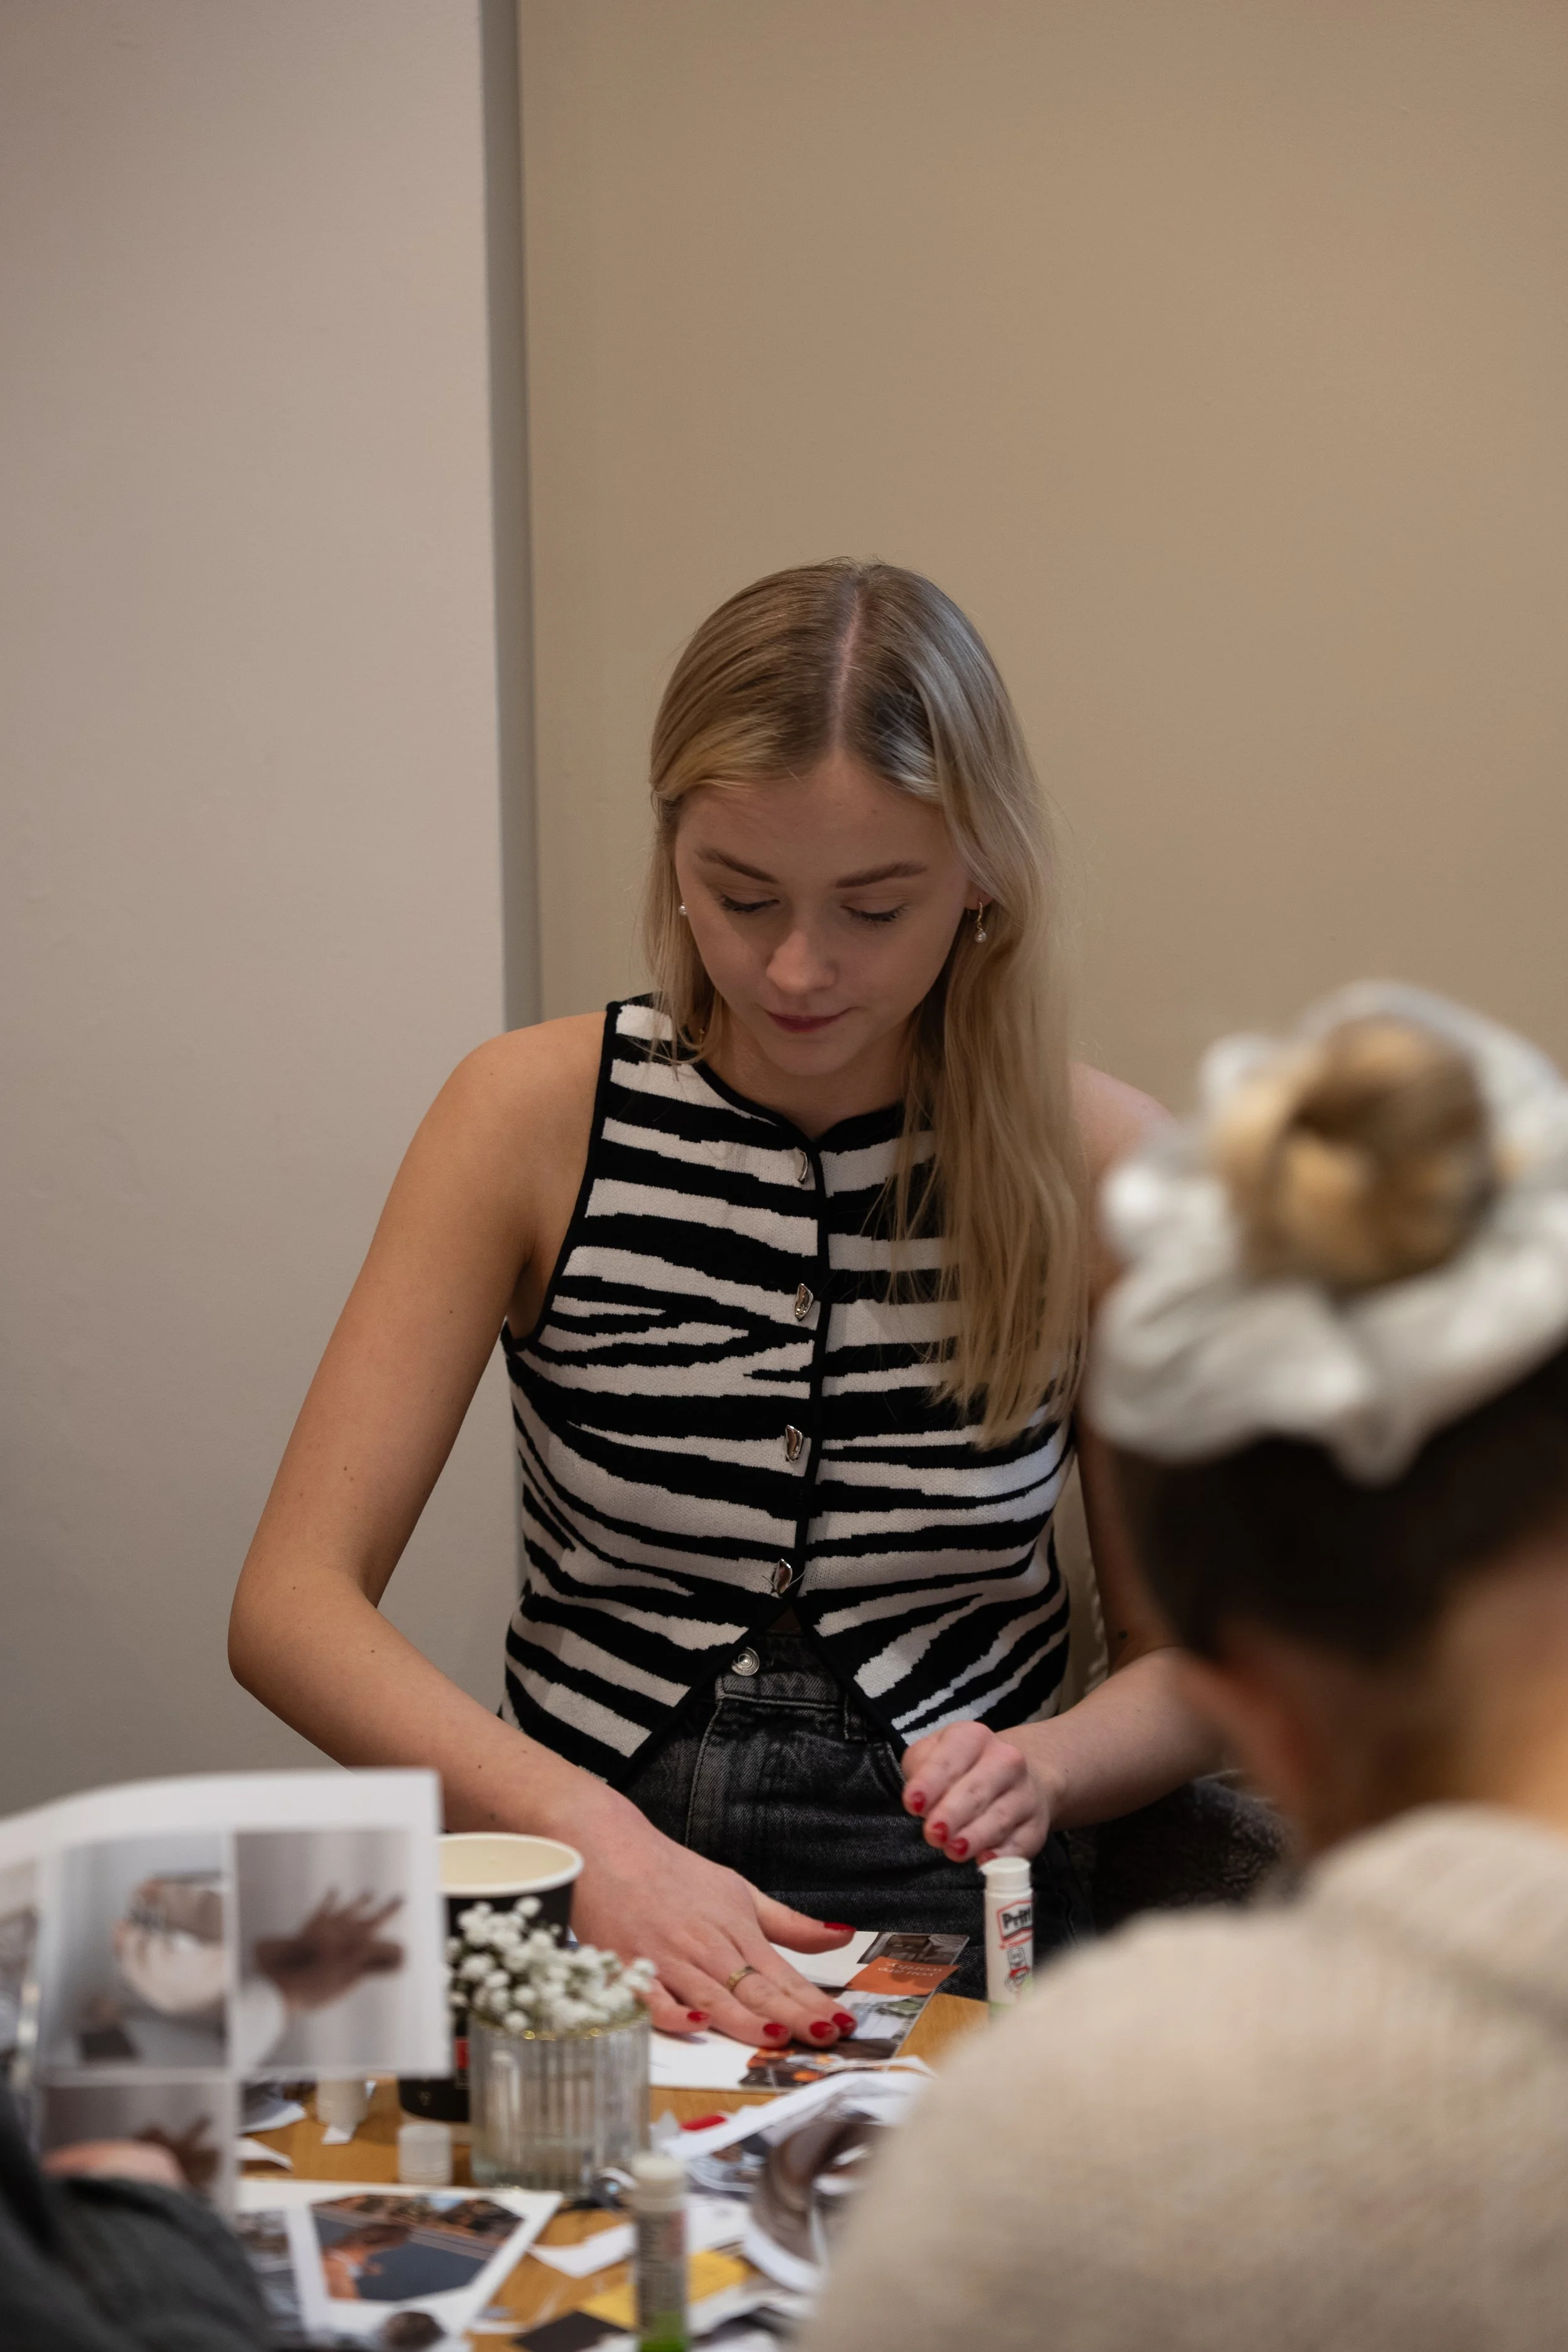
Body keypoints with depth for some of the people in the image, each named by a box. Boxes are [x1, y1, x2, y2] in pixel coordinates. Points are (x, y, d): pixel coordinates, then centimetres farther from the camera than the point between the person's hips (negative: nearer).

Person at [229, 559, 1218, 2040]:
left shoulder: (1094, 1160, -1)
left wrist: (1041, 1767, -15)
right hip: (577, 1904, 0)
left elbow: (1186, 1657, 9)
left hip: (952, 1920, 0)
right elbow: (294, 1602, -8)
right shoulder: (538, 1115, -2)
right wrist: (594, 1838, -25)